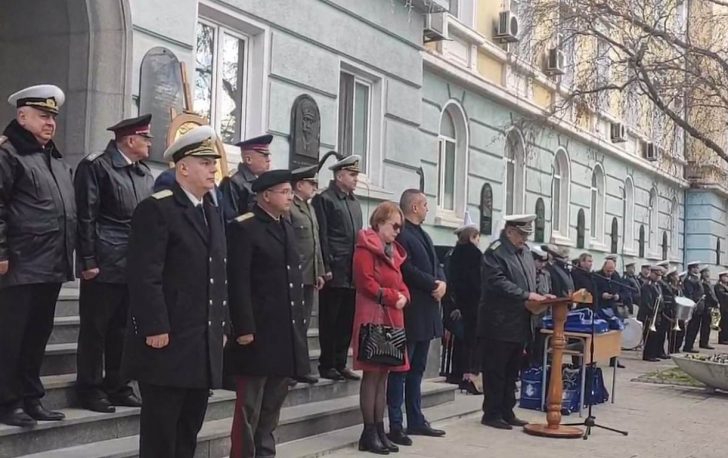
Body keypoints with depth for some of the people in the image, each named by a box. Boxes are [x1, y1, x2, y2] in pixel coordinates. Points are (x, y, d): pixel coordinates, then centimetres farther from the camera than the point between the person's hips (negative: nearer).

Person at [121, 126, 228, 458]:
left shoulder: (212, 212, 17)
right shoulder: (156, 209, -10)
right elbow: (144, 276, -17)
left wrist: (222, 325, 14)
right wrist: (155, 329, -20)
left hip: (204, 343, 8)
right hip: (168, 341, -8)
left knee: (189, 427, 13)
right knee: (160, 431, 0)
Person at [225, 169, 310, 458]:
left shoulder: (286, 228, 16)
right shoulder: (243, 228, -10)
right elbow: (238, 283, -16)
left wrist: (300, 320, 14)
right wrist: (244, 328, -20)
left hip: (285, 332, 8)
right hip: (258, 332, -8)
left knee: (273, 405, 16)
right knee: (249, 407, -1)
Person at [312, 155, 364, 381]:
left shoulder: (355, 202, 18)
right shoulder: (324, 199, -5)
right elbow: (321, 236, -11)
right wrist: (326, 268, -15)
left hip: (352, 274, 7)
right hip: (335, 273, -7)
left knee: (347, 320, 10)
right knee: (330, 321, 1)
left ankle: (340, 363, 18)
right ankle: (327, 365, 9)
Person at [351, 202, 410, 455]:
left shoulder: (392, 250, 20)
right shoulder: (365, 248, -9)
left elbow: (399, 282, 21)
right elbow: (366, 283, -17)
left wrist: (403, 296, 0)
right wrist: (392, 297, -12)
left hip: (391, 318, 9)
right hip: (373, 317, -9)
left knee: (384, 373, 9)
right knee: (372, 373, -6)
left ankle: (379, 430, 14)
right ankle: (369, 433, -2)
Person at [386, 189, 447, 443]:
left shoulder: (423, 235, 18)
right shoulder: (400, 234, -13)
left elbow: (435, 264, 16)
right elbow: (407, 270, -21)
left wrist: (442, 283, -4)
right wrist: (434, 285, -13)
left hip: (426, 311, 10)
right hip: (409, 310, -10)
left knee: (417, 369, 14)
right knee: (400, 369, -5)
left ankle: (416, 420, 21)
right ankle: (395, 426, -2)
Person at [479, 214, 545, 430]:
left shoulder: (525, 252, 15)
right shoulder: (495, 252, -11)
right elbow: (498, 282, -22)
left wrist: (539, 297, 7)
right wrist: (526, 295, -24)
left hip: (520, 324, 8)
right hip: (499, 324, -8)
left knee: (512, 371, 13)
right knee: (496, 372, 0)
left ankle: (507, 412, 21)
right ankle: (492, 414, 8)